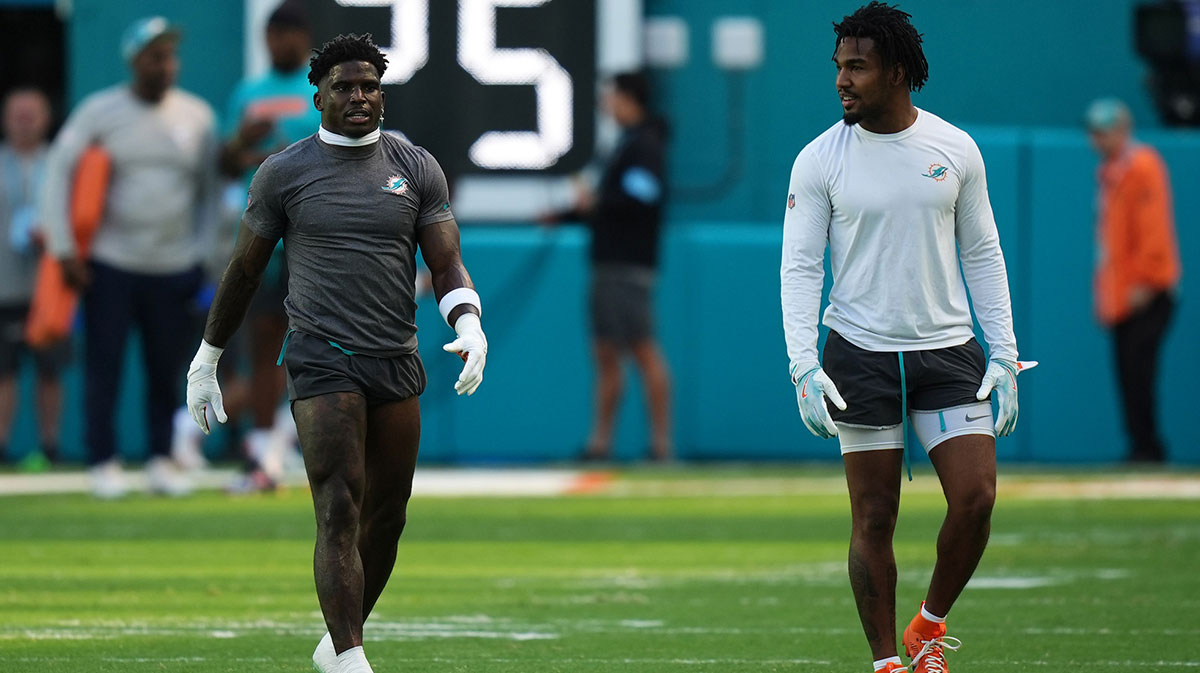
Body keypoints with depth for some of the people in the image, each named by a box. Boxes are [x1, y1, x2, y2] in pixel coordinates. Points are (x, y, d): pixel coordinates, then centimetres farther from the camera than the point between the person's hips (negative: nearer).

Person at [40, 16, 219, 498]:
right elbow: (58, 173, -5)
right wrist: (63, 249, -11)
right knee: (104, 365, -2)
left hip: (174, 268, 2)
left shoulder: (197, 116, 6)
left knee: (168, 370, 3)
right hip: (110, 264, -2)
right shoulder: (99, 112, -4)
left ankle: (162, 460, 14)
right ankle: (104, 463, 7)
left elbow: (210, 188, 14)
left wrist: (203, 253, 7)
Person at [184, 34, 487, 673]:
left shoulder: (417, 169, 8)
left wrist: (470, 323, -16)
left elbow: (447, 265, 4)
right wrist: (206, 359, 14)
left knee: (386, 518, 9)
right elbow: (244, 269, 11)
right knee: (339, 512, -15)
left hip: (397, 363, 4)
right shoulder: (285, 172, 2)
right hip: (321, 358, -4)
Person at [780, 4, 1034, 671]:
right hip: (861, 357, -1)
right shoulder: (819, 161, -2)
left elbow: (983, 254, 10)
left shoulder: (956, 150, 3)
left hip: (948, 350, 2)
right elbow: (799, 266, -1)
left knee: (976, 498, -9)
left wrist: (1004, 355, 4)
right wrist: (805, 366, -12)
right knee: (874, 518, -1)